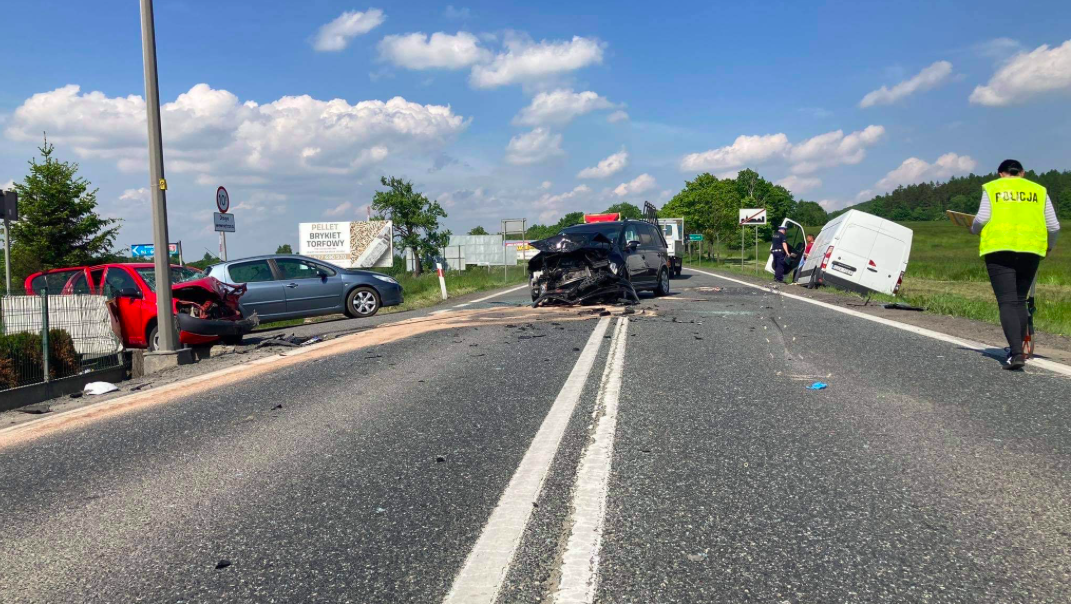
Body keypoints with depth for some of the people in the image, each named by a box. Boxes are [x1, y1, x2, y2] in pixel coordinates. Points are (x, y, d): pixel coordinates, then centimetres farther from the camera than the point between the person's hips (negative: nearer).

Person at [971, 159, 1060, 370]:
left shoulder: (991, 188, 8)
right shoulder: (1039, 190, 15)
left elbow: (982, 218, -6)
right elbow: (1054, 226, 11)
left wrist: (974, 230, 16)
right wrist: (1049, 245, 30)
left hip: (999, 248, -3)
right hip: (1031, 249, 3)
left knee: (1007, 302, -7)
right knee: (1020, 300, 16)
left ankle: (1016, 352, -19)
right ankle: (1016, 349, 17)